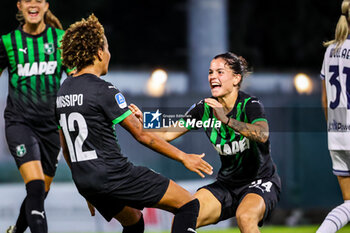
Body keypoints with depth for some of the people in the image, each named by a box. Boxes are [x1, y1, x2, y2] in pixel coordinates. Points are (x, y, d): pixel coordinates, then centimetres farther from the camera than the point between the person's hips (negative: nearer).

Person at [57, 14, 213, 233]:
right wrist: (183, 157, -2)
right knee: (188, 204, -3)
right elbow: (141, 135, -11)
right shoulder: (103, 91, -13)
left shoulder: (63, 90, 12)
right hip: (114, 174, -9)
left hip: (84, 180, 9)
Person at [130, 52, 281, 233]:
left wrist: (227, 120, -48)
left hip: (260, 182, -5)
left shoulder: (250, 105, -16)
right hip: (227, 182, 5)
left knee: (245, 216, -36)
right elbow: (166, 134, -2)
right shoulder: (204, 108, -1)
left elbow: (262, 135, -37)